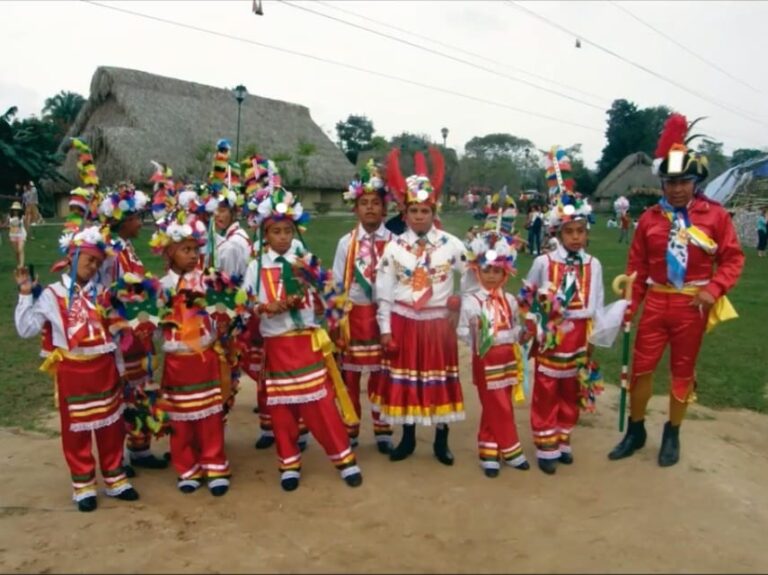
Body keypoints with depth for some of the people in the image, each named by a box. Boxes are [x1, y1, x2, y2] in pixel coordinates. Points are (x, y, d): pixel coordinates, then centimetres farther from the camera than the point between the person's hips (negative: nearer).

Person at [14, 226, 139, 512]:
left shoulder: (100, 292, 6)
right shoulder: (52, 294, -5)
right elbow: (27, 329, -10)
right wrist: (26, 294, -14)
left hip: (104, 368, 4)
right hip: (73, 371, -3)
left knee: (112, 427, 11)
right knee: (77, 430, 7)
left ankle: (115, 480, 25)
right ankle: (83, 486, 22)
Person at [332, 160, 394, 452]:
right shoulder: (346, 242, 0)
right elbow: (336, 284, 3)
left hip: (384, 313, -1)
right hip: (353, 314, 1)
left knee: (381, 374, 11)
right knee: (349, 375, 11)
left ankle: (383, 432, 26)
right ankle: (350, 431, 27)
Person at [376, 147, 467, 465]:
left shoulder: (451, 244, -5)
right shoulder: (394, 248, -4)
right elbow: (384, 292, -3)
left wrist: (460, 303, 0)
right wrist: (385, 329, -5)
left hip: (440, 322, 0)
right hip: (404, 323, 0)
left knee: (441, 380, 9)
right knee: (404, 379, 9)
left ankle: (441, 441, 25)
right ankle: (407, 438, 27)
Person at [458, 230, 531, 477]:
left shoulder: (510, 300, 6)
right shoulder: (471, 301, -11)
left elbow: (514, 327, 11)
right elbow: (462, 331, -11)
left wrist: (522, 335, -8)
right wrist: (473, 337, -29)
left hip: (507, 358, 5)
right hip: (485, 360, -5)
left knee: (496, 408, 13)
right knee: (498, 408, 2)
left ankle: (490, 452, 24)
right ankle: (510, 450, 17)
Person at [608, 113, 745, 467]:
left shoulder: (715, 215, -4)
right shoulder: (650, 218, 1)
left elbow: (733, 258, -1)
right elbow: (637, 265, 3)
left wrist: (714, 290, -15)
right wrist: (630, 303, -1)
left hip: (693, 304, -1)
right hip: (656, 301, 1)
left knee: (683, 370, 11)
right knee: (642, 366, 5)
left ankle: (672, 435, 28)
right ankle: (635, 431, 23)